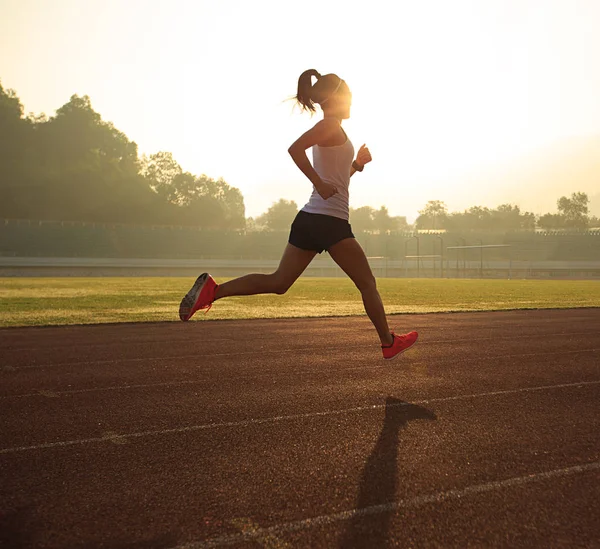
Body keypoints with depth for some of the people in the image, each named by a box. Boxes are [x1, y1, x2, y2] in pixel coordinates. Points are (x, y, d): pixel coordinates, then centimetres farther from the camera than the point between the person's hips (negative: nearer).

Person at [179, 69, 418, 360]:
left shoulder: (328, 130, 21)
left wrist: (357, 164, 19)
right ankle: (389, 343, 16)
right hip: (330, 221, -9)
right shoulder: (330, 125, -7)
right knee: (367, 284, 5)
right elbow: (295, 148, -25)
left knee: (278, 282, 5)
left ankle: (212, 289, -7)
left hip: (310, 218, 9)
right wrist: (319, 183, -24)